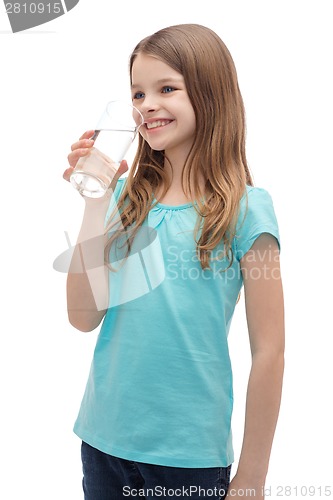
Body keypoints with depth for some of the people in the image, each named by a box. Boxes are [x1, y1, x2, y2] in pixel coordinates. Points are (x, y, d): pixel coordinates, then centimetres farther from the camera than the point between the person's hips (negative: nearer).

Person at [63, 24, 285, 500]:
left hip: (189, 452, -3)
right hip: (103, 437, 4)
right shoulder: (126, 196, 1)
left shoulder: (244, 208, -11)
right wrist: (93, 204, -10)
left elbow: (268, 352, -9)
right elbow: (85, 317, -4)